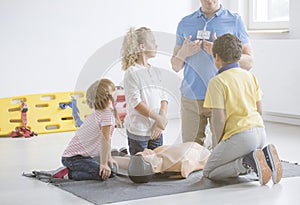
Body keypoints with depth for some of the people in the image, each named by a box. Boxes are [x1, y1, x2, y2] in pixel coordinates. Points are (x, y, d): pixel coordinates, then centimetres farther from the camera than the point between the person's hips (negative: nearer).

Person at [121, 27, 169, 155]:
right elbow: (135, 102, -15)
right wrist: (158, 118, -15)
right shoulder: (131, 73, -10)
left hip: (156, 131, 6)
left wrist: (161, 118, -7)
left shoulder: (156, 71, 11)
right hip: (138, 131, -6)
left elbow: (163, 97, 8)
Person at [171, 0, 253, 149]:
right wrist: (184, 52, -5)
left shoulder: (235, 21, 6)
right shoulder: (185, 23, 13)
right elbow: (175, 66, 16)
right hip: (191, 98, 2)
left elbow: (248, 62, 3)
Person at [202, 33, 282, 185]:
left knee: (209, 173, 8)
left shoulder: (217, 82, -8)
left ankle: (247, 162, -15)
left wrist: (220, 142, 4)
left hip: (240, 136, -7)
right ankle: (264, 155, 0)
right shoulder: (249, 75, 13)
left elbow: (219, 119, -13)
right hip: (260, 131, 8)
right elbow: (259, 110, 16)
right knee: (235, 167, 28)